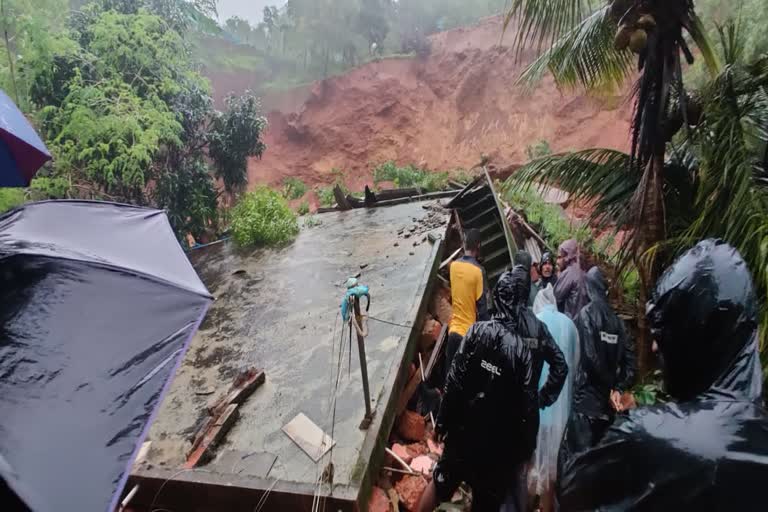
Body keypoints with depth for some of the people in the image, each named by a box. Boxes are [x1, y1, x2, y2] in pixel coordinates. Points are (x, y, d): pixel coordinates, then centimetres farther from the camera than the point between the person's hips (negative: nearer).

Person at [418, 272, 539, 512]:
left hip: (465, 428, 2)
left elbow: (454, 381, -11)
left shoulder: (477, 331, -14)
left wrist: (443, 420, 0)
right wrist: (526, 448, 0)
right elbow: (528, 405, -15)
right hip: (499, 441, -1)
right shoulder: (523, 349, -19)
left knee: (442, 480, 24)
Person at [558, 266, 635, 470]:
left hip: (586, 396, -5)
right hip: (607, 398, 6)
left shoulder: (585, 314, -8)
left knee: (578, 453, -4)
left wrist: (610, 386, -1)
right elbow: (630, 358, 1)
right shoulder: (616, 320, 7)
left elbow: (590, 356, -15)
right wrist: (618, 388, 2)